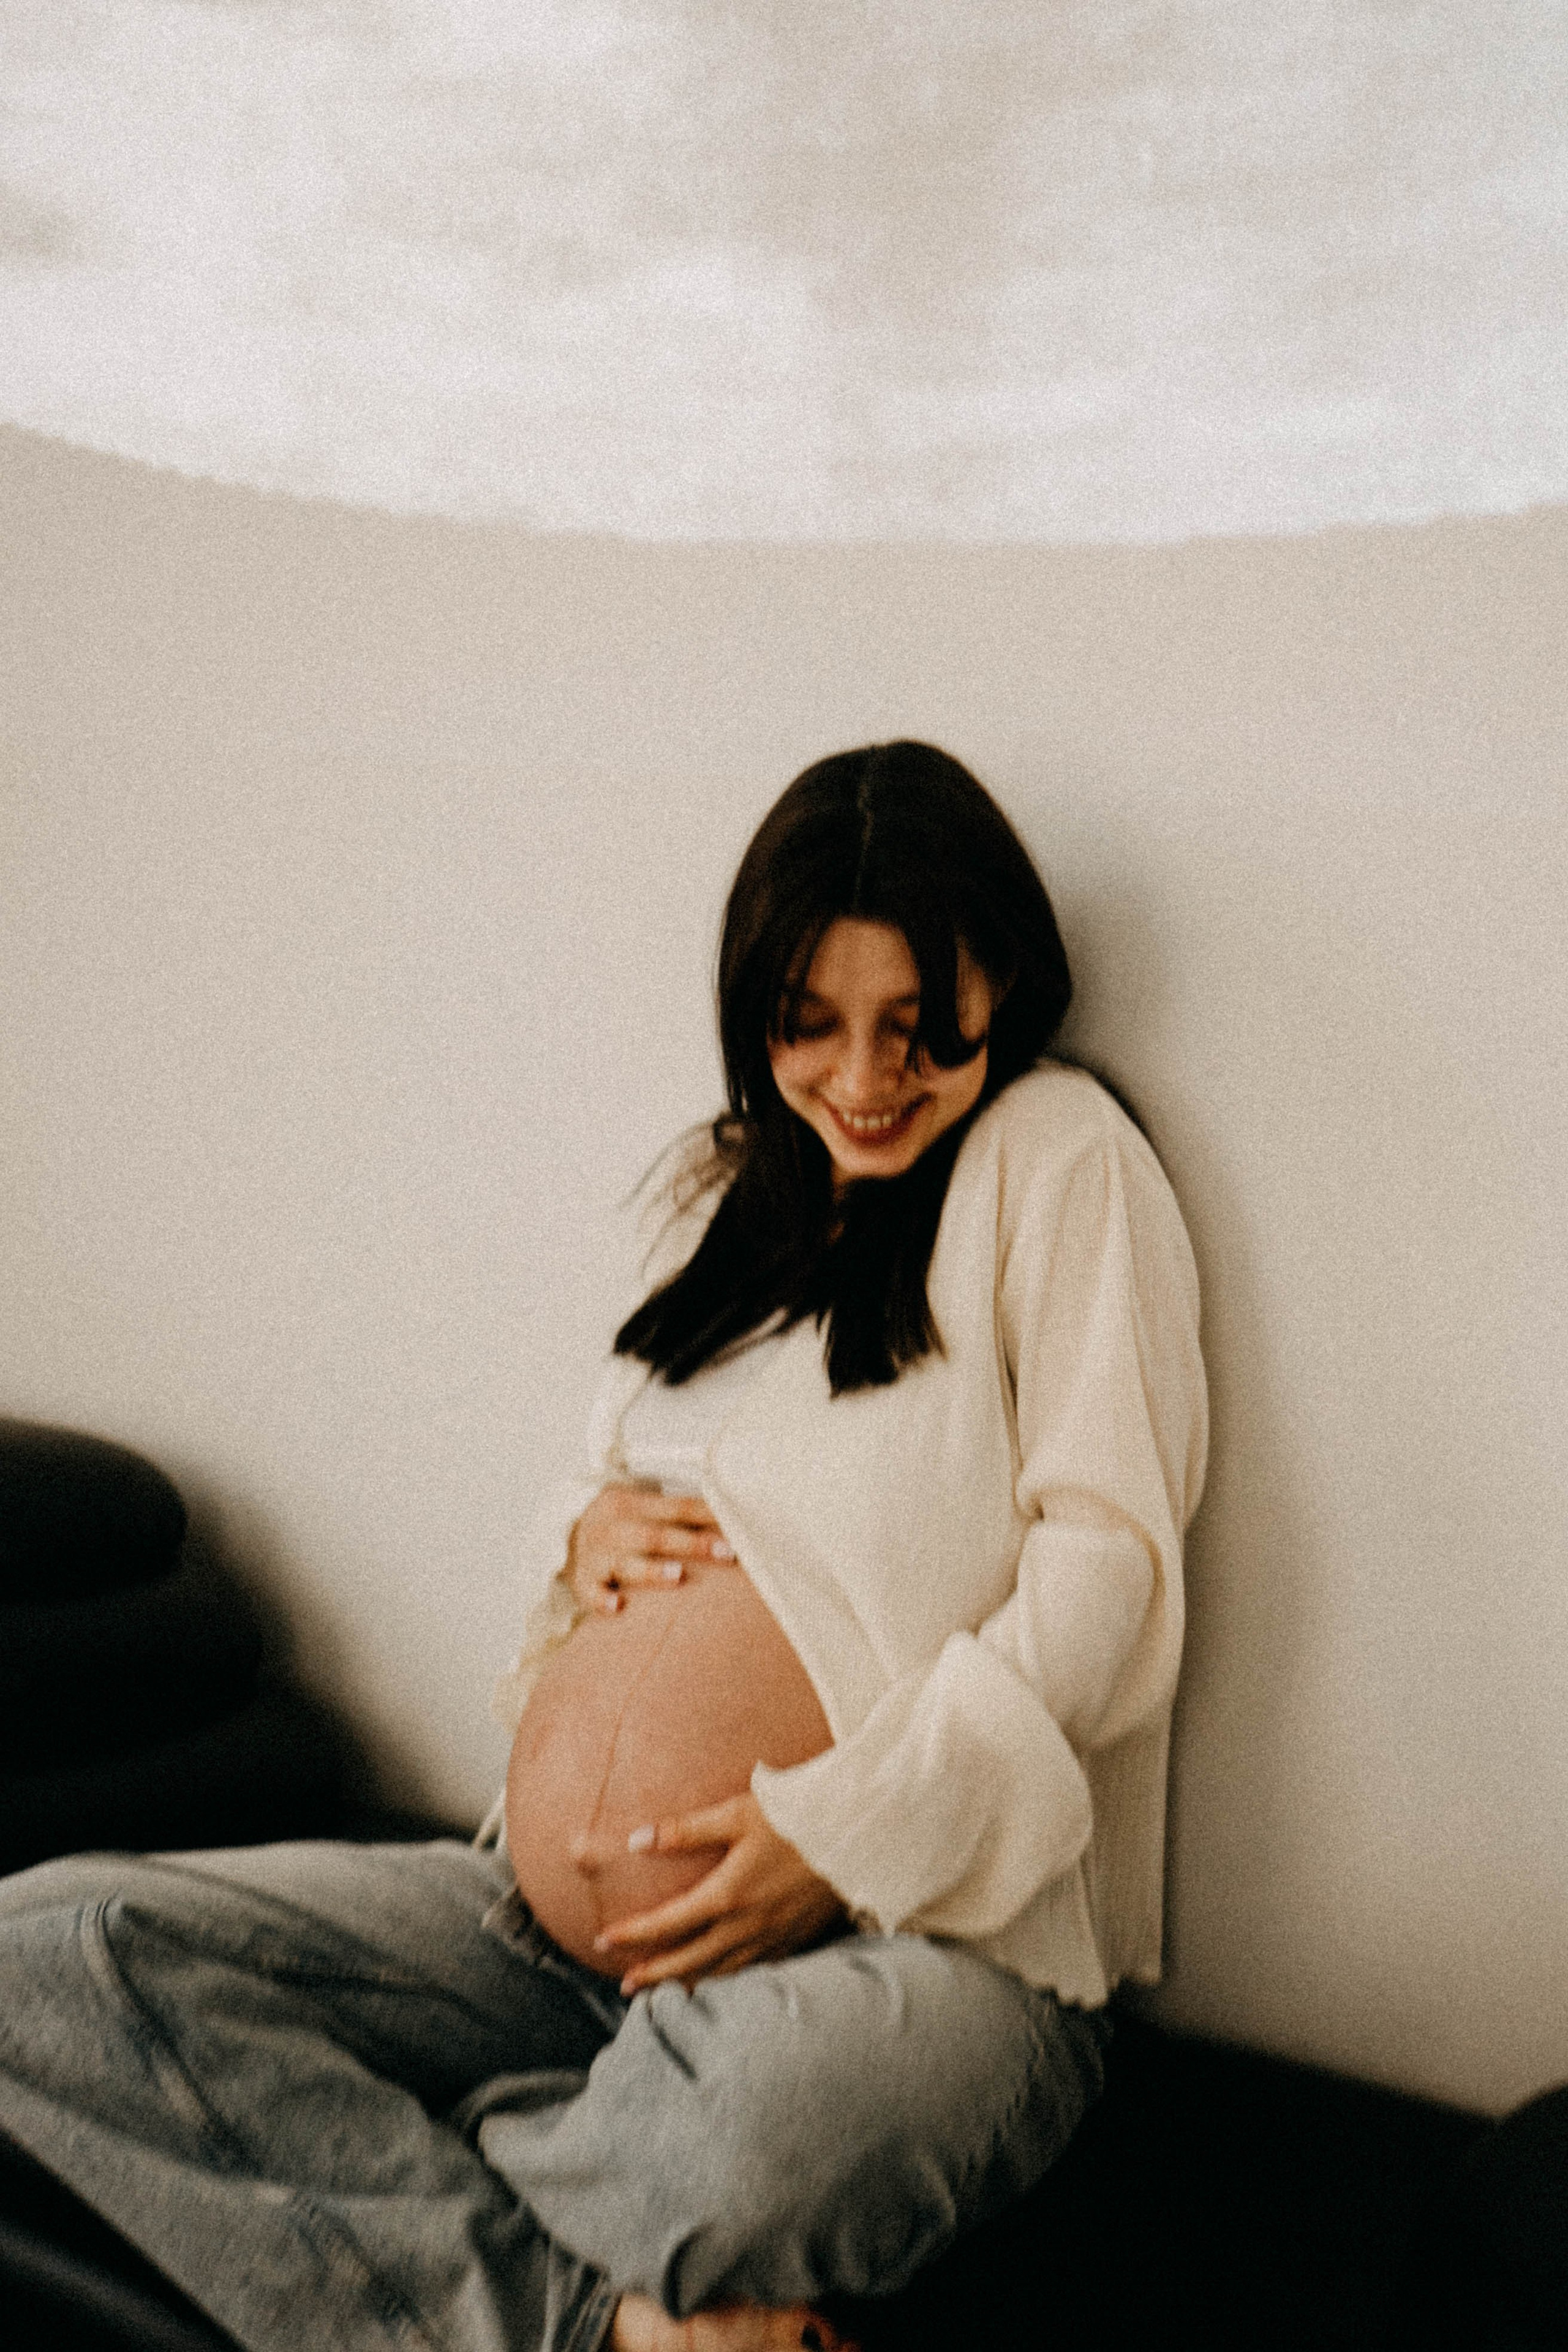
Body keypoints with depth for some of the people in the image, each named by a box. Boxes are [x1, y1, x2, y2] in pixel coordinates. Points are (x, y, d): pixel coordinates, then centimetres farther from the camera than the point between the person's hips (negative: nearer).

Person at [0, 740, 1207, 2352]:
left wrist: (846, 1832, -17)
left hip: (939, 1933, -6)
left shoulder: (1056, 1155, 1)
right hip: (606, 1890, 7)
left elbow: (1107, 1559, -7)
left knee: (735, 2139, -45)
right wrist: (592, 1533, 0)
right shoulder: (724, 1195, 20)